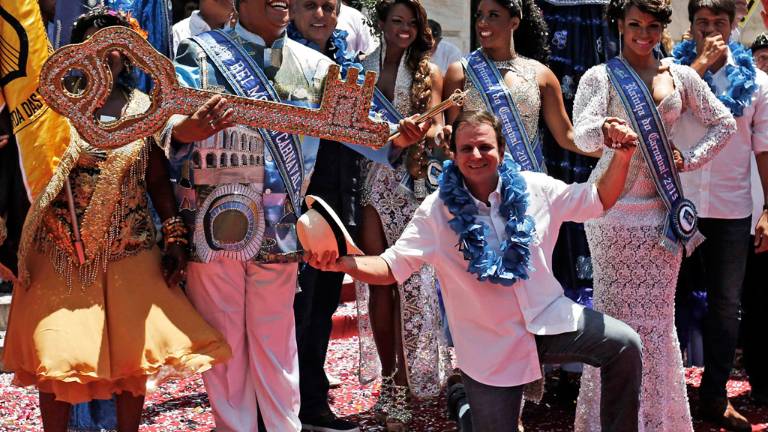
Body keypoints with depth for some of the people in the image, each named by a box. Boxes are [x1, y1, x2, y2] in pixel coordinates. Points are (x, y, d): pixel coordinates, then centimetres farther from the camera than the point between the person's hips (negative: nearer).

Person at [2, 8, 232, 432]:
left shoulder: (143, 108, 4)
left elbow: (158, 179, 6)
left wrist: (175, 238, 2)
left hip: (130, 253, 2)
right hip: (61, 254, -2)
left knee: (134, 354, 7)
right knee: (57, 358, 0)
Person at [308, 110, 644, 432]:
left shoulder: (534, 188, -3)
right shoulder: (437, 210, -11)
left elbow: (598, 201, 7)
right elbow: (392, 266, -13)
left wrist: (621, 158, -10)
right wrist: (343, 262, -31)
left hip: (548, 319, 2)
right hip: (490, 347, -2)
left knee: (625, 345, -13)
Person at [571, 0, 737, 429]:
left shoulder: (681, 75, 10)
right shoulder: (600, 76, -2)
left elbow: (724, 123, 16)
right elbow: (581, 131, -19)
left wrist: (689, 159, 2)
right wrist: (605, 130, -42)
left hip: (663, 208, 3)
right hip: (614, 207, -3)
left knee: (659, 314, 7)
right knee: (615, 312, -2)